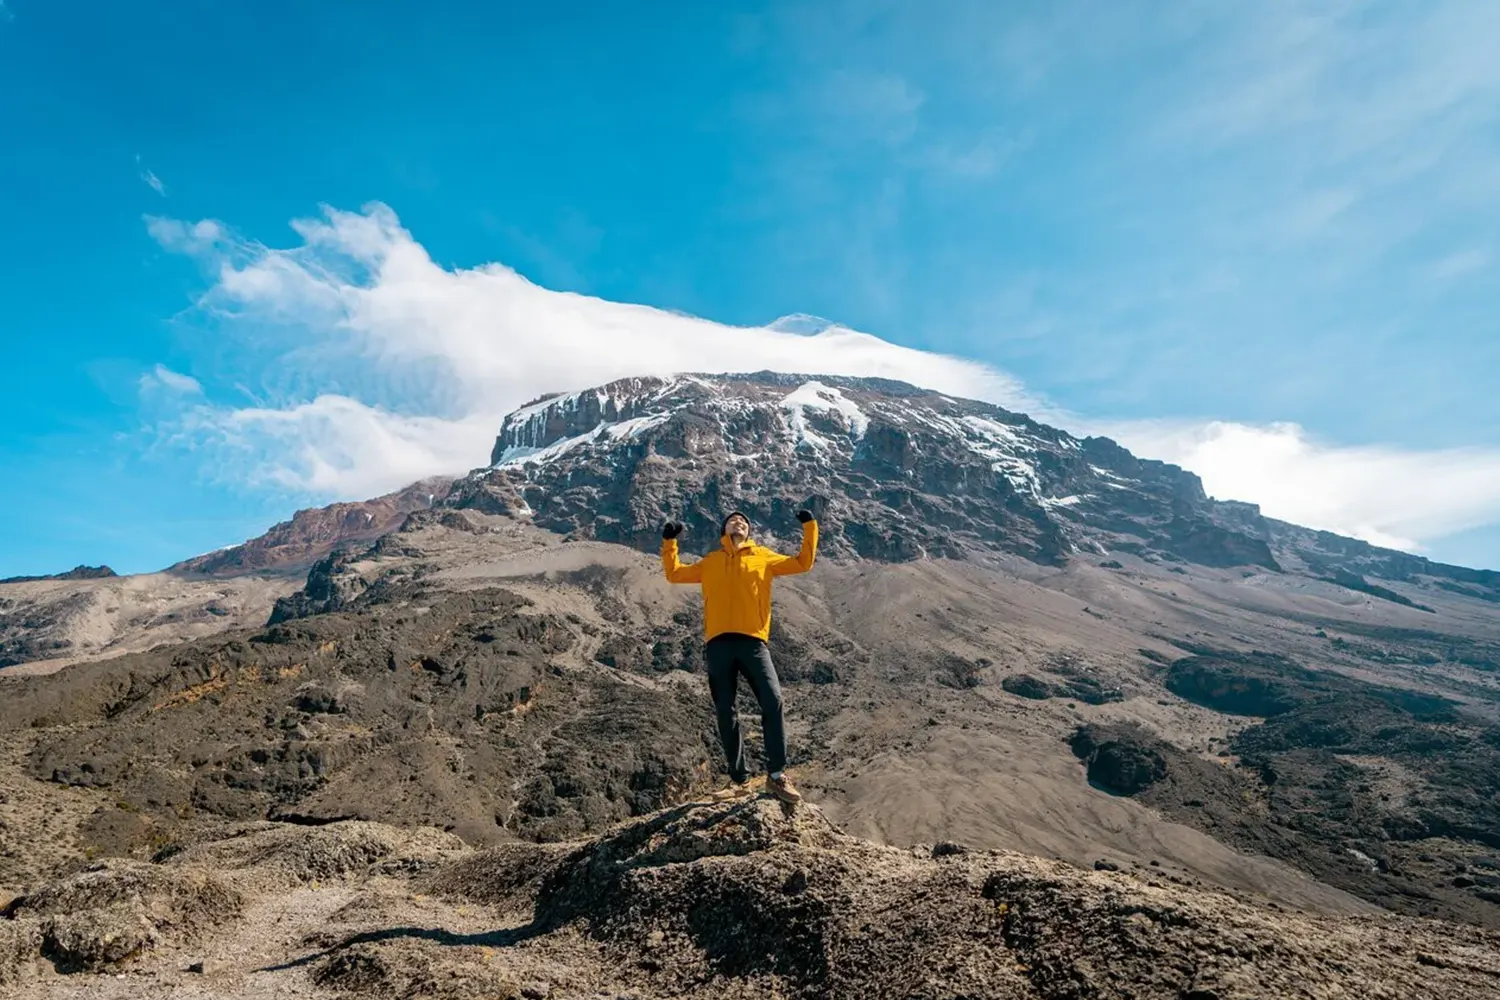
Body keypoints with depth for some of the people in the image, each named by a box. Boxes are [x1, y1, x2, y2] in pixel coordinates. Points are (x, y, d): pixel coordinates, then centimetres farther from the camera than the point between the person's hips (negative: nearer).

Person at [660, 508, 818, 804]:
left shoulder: (763, 556, 18)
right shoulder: (710, 561, 22)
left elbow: (803, 563, 16)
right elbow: (675, 573, 26)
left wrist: (810, 527, 12)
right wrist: (669, 541, 22)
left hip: (752, 641, -1)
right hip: (718, 643, 2)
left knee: (773, 702, -14)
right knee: (725, 712, 2)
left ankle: (776, 775, -5)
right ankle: (738, 780, 11)